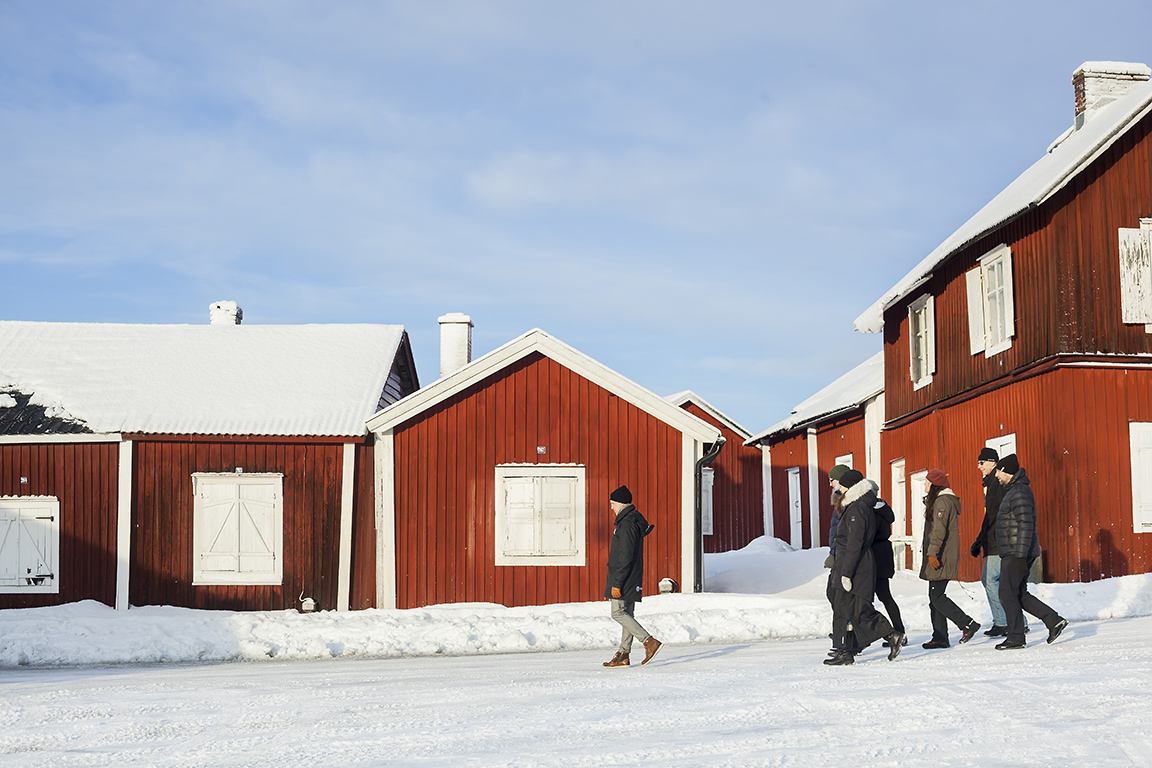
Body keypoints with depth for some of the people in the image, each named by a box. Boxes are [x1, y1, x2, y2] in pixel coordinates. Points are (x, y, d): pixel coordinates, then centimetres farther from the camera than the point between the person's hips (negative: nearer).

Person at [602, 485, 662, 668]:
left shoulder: (627, 524, -18)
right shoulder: (635, 520, 15)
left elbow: (626, 557, -22)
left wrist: (617, 583, -21)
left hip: (624, 578, -10)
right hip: (632, 580, 10)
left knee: (619, 614, -8)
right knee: (627, 614, 9)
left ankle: (650, 641, -12)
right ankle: (623, 655, 11)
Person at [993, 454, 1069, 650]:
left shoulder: (1019, 493, -16)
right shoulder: (1013, 491, 18)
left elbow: (1026, 525, -22)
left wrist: (1021, 556, -25)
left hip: (1016, 554, -10)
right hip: (1013, 554, 10)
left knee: (1008, 595, -6)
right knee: (1020, 595, 12)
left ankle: (1016, 638, -1)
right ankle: (1054, 621, 11)